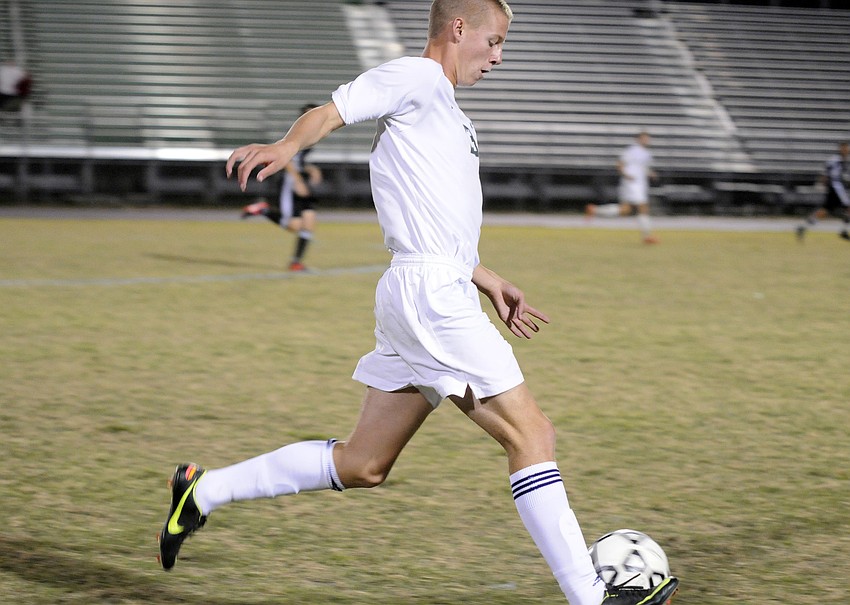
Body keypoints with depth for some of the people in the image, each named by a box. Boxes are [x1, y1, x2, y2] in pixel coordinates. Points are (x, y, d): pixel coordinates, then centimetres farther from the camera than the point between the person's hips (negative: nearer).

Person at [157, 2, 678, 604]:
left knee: (362, 465, 11)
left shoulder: (443, 110, 26)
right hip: (431, 292, -10)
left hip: (440, 294, 10)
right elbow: (332, 110, -17)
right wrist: (287, 145, -37)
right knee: (532, 434, -9)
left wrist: (486, 278, 28)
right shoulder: (416, 78, -3)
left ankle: (204, 490, 18)